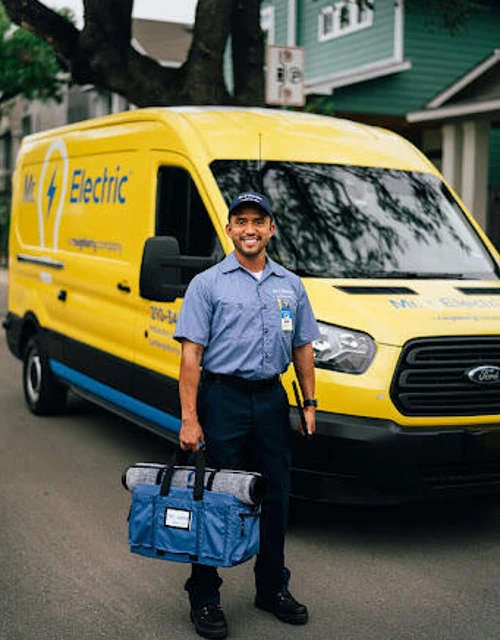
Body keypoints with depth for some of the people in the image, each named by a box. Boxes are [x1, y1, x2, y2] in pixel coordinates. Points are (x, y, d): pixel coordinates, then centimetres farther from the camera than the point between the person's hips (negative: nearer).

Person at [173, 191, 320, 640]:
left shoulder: (290, 285, 11)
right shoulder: (207, 284, -3)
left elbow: (303, 347, 16)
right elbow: (191, 354, -8)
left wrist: (310, 403, 10)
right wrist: (189, 418, -14)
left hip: (271, 400, 5)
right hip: (222, 398, -4)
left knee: (275, 498, 11)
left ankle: (273, 589, 26)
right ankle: (204, 598, 13)